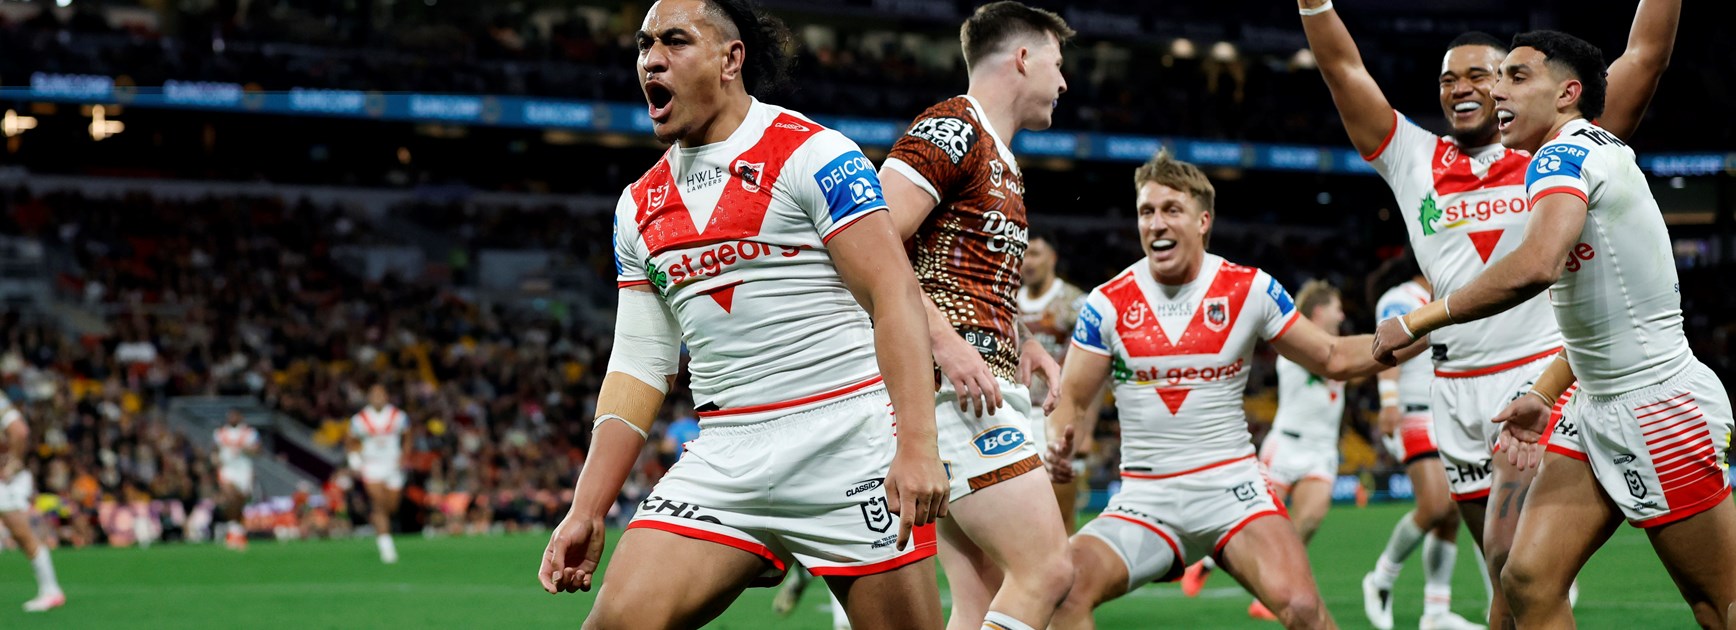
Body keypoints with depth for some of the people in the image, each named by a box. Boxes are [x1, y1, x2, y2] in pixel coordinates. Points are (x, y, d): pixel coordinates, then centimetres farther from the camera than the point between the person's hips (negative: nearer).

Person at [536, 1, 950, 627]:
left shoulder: (810, 154, -5)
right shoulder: (640, 205, 14)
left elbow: (895, 295, -11)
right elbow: (638, 363, 16)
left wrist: (918, 446, -22)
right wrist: (586, 511, 8)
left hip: (846, 445, -5)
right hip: (726, 456, 5)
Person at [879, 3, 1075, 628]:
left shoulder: (1001, 161, 24)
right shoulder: (950, 130, -7)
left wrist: (1021, 343, 17)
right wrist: (947, 342, -24)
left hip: (986, 385, 10)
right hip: (956, 389, -10)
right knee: (1045, 569, -16)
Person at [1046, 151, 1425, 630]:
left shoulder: (1250, 289, 0)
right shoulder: (1108, 304, 0)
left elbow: (1333, 359, 9)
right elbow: (1071, 397, 5)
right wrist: (1058, 447, -18)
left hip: (1232, 485, -1)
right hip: (1145, 496, 1)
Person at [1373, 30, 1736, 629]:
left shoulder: (1565, 154, -15)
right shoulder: (1596, 154, 16)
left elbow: (1536, 265, -35)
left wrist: (1418, 321, -25)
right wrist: (1541, 396, 16)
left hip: (1659, 406, -10)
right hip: (1598, 409, 10)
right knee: (1528, 580, 1)